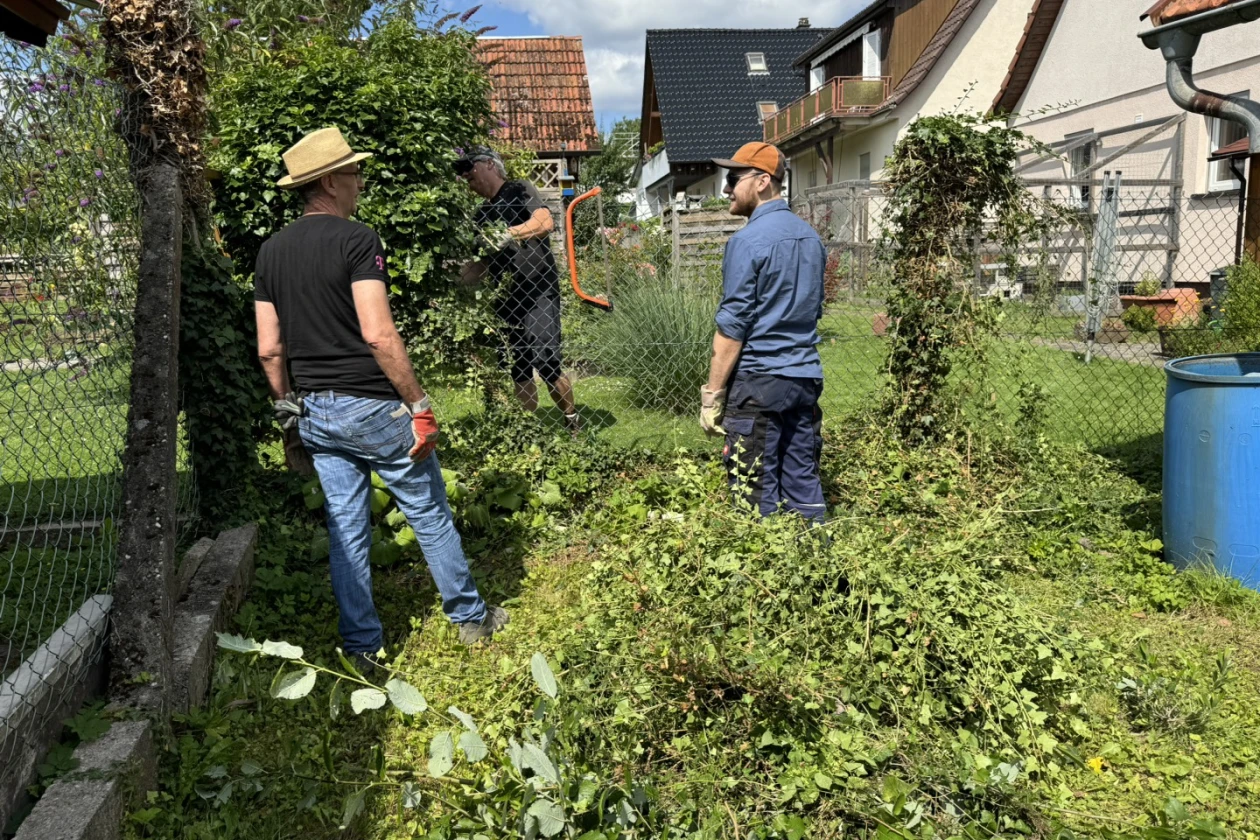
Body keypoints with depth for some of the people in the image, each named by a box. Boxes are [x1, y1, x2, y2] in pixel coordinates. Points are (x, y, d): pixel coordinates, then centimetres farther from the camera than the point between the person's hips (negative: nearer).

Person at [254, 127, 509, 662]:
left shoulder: (270, 252, 7)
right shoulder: (356, 240, -13)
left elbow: (269, 349, 8)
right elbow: (378, 334, -22)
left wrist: (286, 409, 19)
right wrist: (420, 405, -17)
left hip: (314, 412, 6)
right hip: (373, 406, -6)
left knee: (345, 529, 13)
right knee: (429, 514, 9)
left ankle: (361, 644, 21)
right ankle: (470, 617, 23)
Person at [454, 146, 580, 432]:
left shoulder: (520, 191, -2)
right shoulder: (483, 214, 17)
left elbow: (545, 221, -22)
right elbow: (482, 264, 20)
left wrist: (509, 235, -35)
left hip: (538, 292, -7)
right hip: (506, 299, 7)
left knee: (543, 359, -15)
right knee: (518, 368, 6)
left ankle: (573, 423, 3)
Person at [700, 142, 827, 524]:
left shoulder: (748, 241, -11)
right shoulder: (810, 236, 12)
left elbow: (732, 327, -14)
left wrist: (712, 393, -10)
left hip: (759, 381, -7)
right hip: (806, 377, 8)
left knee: (757, 493, 0)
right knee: (804, 482, 13)